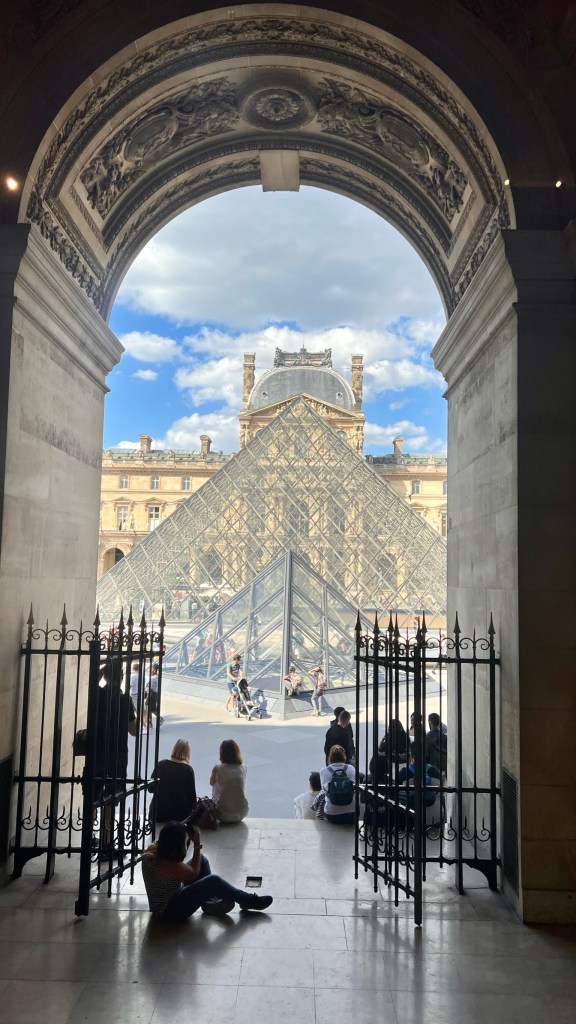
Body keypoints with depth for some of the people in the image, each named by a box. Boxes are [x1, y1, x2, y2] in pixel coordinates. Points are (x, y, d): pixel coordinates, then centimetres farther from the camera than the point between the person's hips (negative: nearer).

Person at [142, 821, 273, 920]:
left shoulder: (152, 849, -10)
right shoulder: (170, 866, -33)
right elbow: (194, 873, -15)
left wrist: (182, 828, -5)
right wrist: (197, 844, -13)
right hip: (169, 912, -9)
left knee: (202, 860, 5)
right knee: (213, 881, -23)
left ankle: (210, 902, 13)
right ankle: (249, 901, 0)